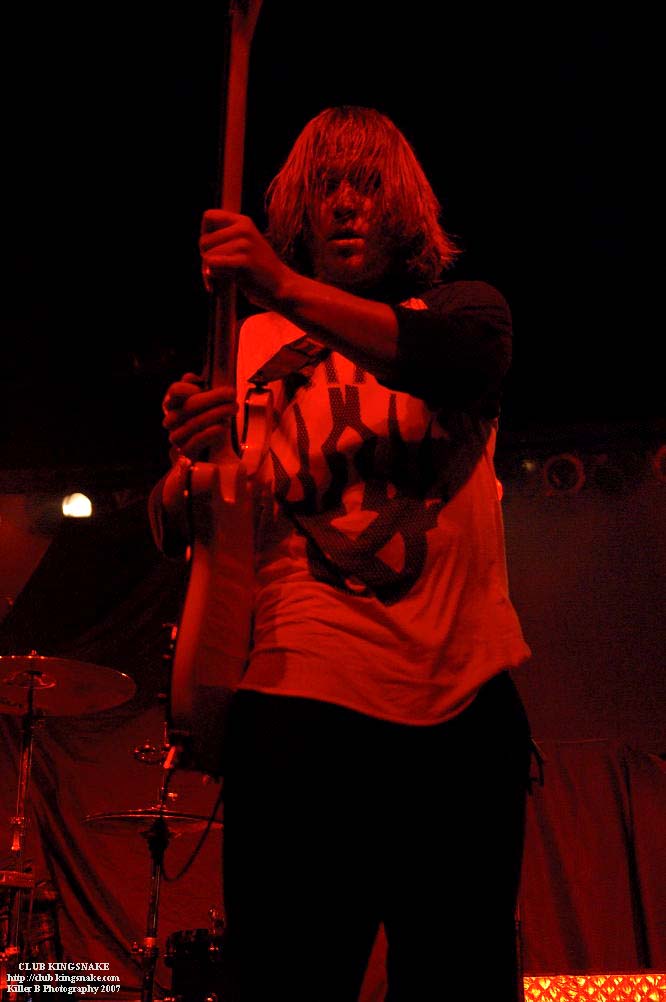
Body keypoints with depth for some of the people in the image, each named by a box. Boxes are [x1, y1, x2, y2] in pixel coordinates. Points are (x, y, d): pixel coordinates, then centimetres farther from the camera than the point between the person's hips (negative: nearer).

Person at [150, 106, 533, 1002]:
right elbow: (174, 528, 4)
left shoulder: (462, 308, 10)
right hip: (304, 703, 0)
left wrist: (288, 288, -31)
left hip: (468, 701, 1)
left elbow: (464, 353, -17)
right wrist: (188, 462, -20)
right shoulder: (250, 343, 11)